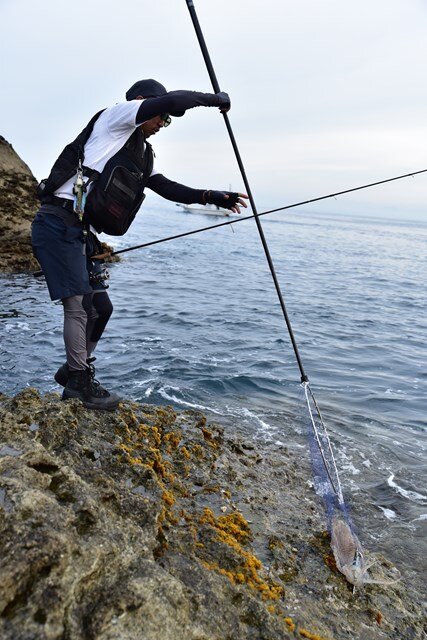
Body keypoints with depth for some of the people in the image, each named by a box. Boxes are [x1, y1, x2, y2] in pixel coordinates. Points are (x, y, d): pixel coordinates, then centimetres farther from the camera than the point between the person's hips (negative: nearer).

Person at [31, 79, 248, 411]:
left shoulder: (143, 154, 24)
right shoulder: (115, 116, -1)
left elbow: (168, 188, 22)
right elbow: (172, 99, -13)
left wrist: (211, 196, 12)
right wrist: (217, 98, 1)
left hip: (80, 233, 9)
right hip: (59, 224, -9)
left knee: (100, 306, 10)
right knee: (79, 304, -8)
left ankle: (72, 373, 26)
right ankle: (82, 383, 4)